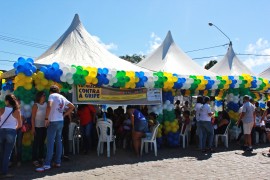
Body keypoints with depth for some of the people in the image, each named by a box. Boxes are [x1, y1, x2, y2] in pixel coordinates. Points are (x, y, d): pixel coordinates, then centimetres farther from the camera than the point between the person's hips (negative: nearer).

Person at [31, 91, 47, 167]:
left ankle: (41, 158, 24)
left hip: (44, 127, 5)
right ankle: (34, 160, 5)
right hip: (38, 127, -5)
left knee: (42, 143, 13)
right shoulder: (36, 105, -8)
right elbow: (33, 117, -9)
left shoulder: (46, 104, 4)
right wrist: (33, 128, -13)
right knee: (36, 143, -2)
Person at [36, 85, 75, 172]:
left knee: (50, 143, -7)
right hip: (61, 121, 7)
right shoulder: (62, 97, 15)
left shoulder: (52, 95, -7)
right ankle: (58, 162, 16)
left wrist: (46, 118, -16)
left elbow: (49, 106, -24)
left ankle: (47, 165, -7)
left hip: (53, 122, -7)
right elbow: (72, 107, 22)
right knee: (59, 141, 12)